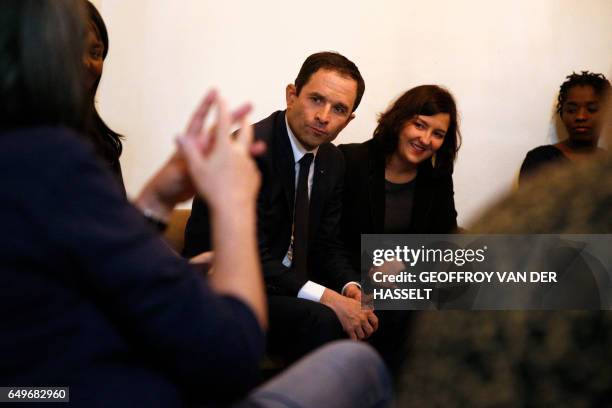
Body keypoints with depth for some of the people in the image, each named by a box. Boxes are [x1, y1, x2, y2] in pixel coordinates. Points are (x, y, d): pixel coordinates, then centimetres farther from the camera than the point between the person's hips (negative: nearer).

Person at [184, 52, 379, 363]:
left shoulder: (332, 160, 5)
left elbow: (327, 245, 9)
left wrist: (350, 287, -12)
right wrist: (327, 298, -30)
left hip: (290, 284, 8)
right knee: (322, 322, -31)